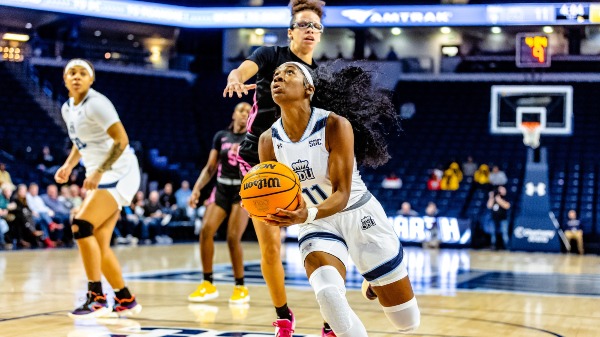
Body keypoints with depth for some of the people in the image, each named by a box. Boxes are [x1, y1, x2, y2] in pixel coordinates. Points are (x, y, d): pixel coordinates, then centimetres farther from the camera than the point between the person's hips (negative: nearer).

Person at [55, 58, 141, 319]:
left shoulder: (96, 103, -15)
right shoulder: (67, 108, 11)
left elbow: (121, 140, -22)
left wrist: (98, 172, -27)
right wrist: (68, 165, 9)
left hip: (118, 174, -9)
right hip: (100, 178, 9)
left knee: (81, 226, -21)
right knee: (98, 245, 5)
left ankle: (97, 299, -16)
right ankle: (126, 301, 17)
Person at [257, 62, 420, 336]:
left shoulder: (335, 125, -21)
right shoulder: (269, 142, -8)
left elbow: (342, 194, -24)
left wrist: (307, 214, -43)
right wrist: (276, 214, -27)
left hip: (359, 215, -2)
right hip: (317, 224, 2)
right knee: (328, 294, -33)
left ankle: (376, 283, 39)